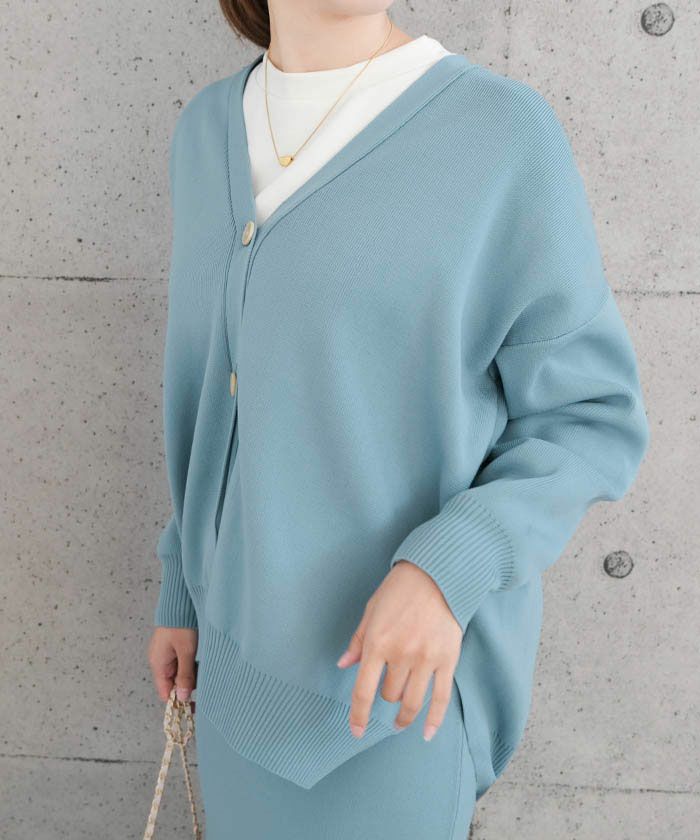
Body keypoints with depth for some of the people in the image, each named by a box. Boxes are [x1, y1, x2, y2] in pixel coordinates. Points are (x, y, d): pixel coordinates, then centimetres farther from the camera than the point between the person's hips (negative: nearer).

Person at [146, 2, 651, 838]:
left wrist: (444, 572, -27)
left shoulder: (504, 134, -16)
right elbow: (217, 387, 9)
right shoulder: (213, 128, 1)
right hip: (256, 629, 5)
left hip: (408, 653, -5)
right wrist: (183, 589, 13)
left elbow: (589, 420, -12)